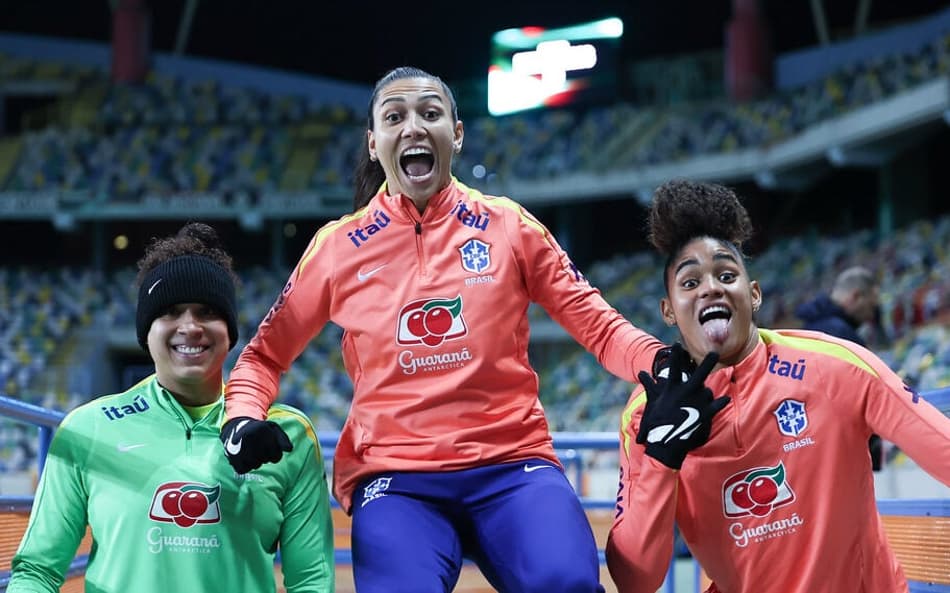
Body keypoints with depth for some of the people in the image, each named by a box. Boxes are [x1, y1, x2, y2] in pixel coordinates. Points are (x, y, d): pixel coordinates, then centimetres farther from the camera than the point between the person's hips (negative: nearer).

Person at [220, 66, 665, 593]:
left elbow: (599, 325, 8)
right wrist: (244, 418, -3)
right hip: (395, 475, 0)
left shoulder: (508, 226, 7)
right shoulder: (339, 247, 7)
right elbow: (265, 354, 17)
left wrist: (665, 366, -12)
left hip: (512, 464, 0)